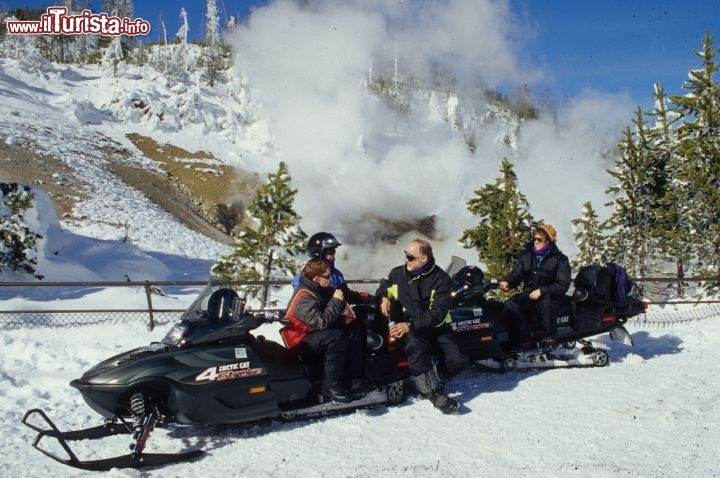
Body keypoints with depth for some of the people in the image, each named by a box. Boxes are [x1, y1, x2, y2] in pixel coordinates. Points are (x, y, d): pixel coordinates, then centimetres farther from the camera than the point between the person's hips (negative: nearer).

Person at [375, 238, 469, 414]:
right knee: (416, 347, -36)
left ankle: (429, 382, 9)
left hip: (436, 325, 0)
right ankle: (434, 392, -21)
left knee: (458, 361, -20)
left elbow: (438, 314, -15)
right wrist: (384, 297, 0)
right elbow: (384, 286, 25)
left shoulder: (441, 279, -8)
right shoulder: (398, 273, 3)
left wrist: (410, 325, -26)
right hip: (407, 324, 0)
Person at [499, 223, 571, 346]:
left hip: (550, 296, -4)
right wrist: (507, 282, -18)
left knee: (545, 302, -40)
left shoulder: (560, 259, -3)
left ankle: (550, 336, -23)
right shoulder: (527, 255, 9)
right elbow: (516, 274, 6)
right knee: (510, 304, -26)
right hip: (529, 294, 4)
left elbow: (563, 285, -11)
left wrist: (542, 291, -25)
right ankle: (524, 338, -23)